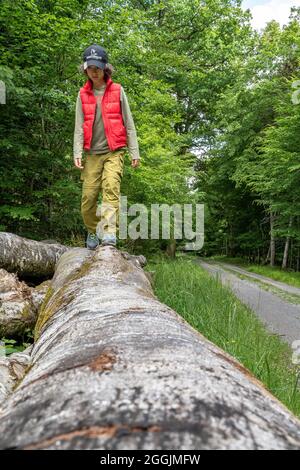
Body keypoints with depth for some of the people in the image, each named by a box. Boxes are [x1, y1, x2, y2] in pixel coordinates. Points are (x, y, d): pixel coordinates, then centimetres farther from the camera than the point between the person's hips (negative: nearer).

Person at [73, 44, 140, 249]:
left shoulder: (117, 90, 4)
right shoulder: (83, 94, 10)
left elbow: (129, 123, 3)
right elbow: (79, 126, 6)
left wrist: (135, 152, -2)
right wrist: (77, 153, -6)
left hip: (114, 151, -2)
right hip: (92, 153, 2)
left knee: (111, 187, -22)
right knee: (88, 196, -3)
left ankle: (109, 232, -26)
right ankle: (92, 232, 17)